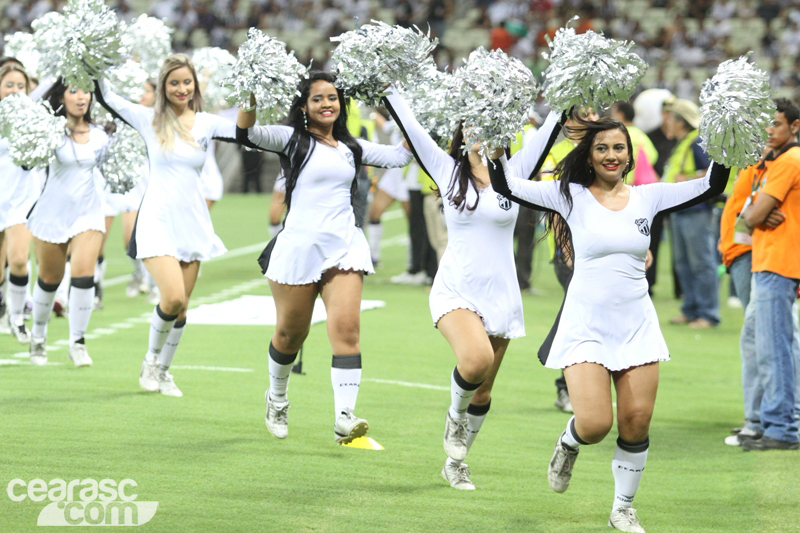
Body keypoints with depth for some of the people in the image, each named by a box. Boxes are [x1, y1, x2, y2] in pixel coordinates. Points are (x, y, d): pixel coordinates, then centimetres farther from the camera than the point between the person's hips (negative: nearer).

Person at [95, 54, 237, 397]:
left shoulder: (207, 124, 4)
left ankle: (163, 371, 25)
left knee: (181, 306, 6)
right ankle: (151, 360, 8)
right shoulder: (149, 120, -1)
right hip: (157, 220, -3)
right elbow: (105, 97, -2)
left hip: (192, 223, 3)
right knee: (172, 298, -18)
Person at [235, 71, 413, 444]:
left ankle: (344, 418, -24)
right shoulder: (292, 140, 2)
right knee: (291, 334, 8)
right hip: (299, 246, -3)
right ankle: (277, 398, 37)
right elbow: (246, 134, -12)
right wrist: (253, 95, -25)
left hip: (344, 246, 3)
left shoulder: (352, 148, 15)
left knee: (347, 327, -15)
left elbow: (401, 155, 17)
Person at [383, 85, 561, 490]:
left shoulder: (514, 173, 4)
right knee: (475, 358, -29)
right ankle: (456, 414, 2)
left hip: (500, 295, 2)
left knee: (483, 389, 9)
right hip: (455, 290, -2)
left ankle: (456, 461, 28)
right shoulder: (448, 170, 2)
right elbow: (409, 125, -1)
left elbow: (550, 129, -1)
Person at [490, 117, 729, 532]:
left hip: (636, 327, 3)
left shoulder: (647, 197, 5)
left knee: (637, 423, 1)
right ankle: (569, 443, 24)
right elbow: (508, 186, -9)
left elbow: (711, 186, 2)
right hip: (585, 327, -3)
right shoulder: (571, 196, -2)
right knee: (595, 425, -13)